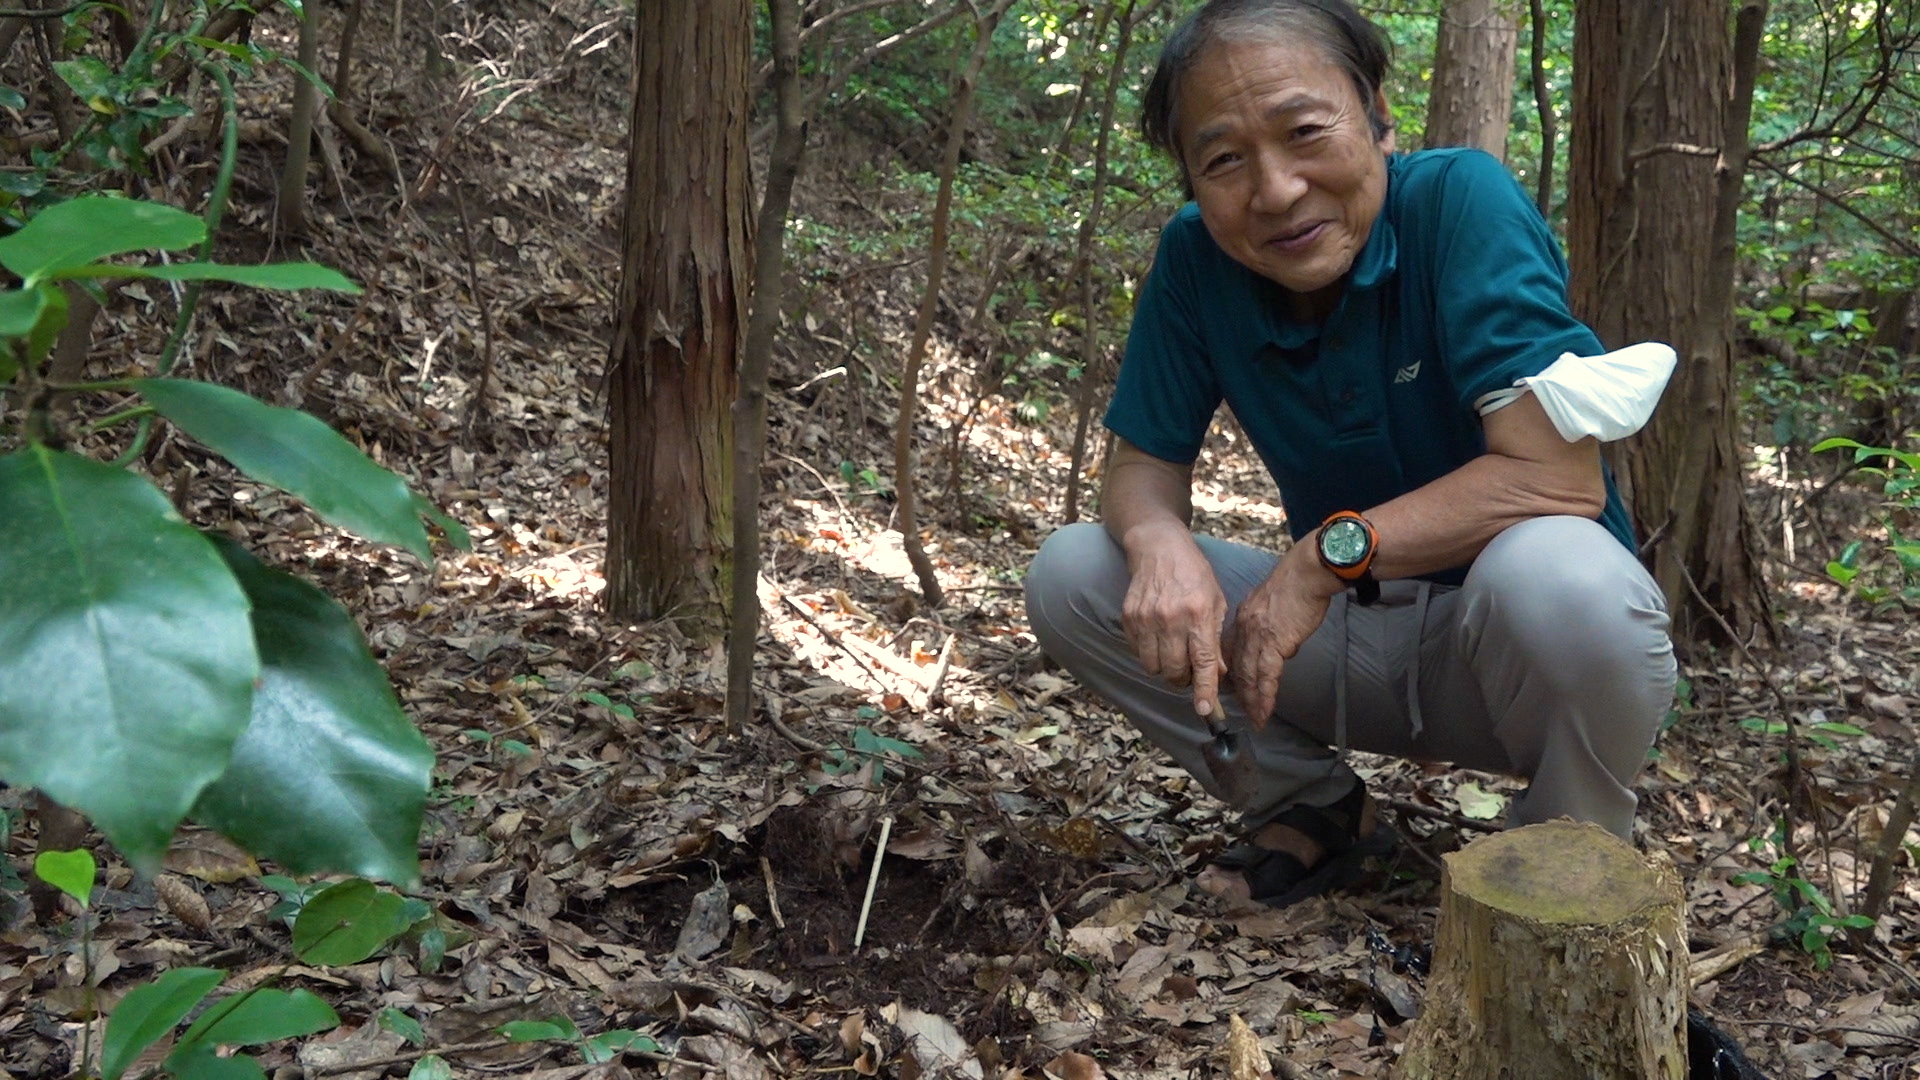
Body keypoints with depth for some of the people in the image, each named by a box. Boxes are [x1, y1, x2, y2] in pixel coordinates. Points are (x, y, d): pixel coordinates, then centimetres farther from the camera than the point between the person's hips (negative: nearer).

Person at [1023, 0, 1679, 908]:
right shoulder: (1195, 258, -8)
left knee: (1556, 572, -38)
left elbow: (1560, 476, -29)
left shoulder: (1459, 201, -22)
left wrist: (1330, 550, -28)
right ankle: (1317, 811, 9)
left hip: (1505, 649, -4)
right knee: (1068, 576, -10)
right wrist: (1158, 539, -26)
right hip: (1347, 635, 4)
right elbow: (1142, 463, -2)